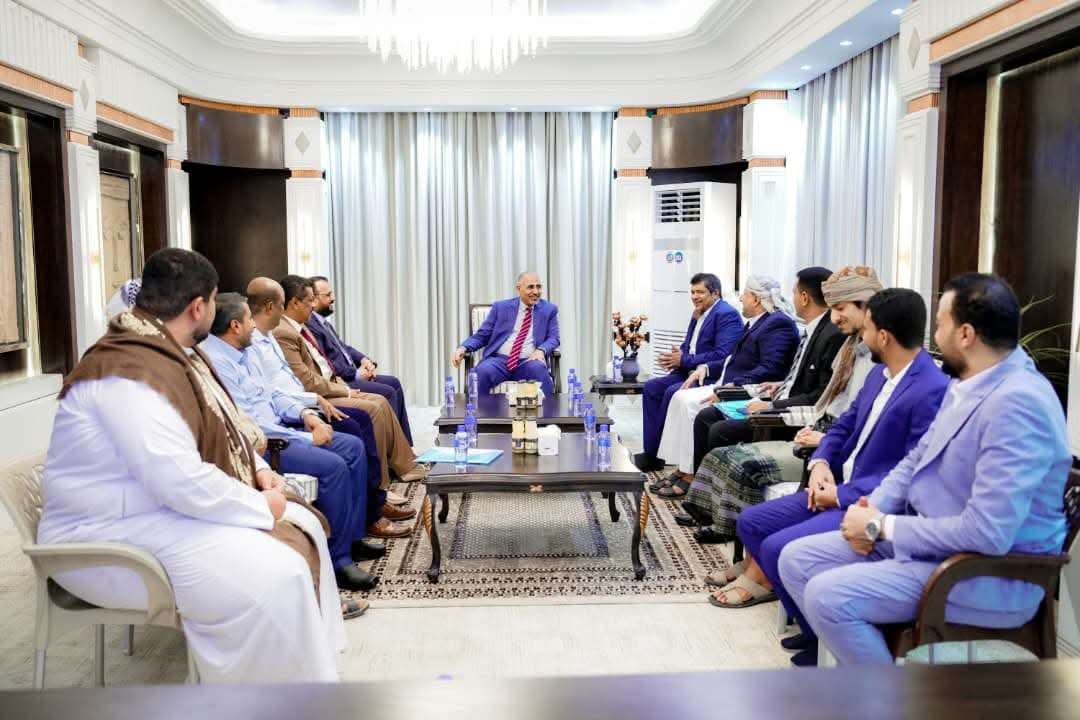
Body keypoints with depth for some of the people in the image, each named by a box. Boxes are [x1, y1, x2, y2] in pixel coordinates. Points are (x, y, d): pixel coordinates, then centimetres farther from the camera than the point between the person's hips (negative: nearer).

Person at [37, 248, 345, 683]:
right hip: (112, 537, -11)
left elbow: (211, 430, 20)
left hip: (168, 509, 11)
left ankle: (311, 661, 16)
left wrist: (258, 469, 3)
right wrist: (262, 507, -19)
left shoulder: (168, 351, 7)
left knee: (301, 526, 8)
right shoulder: (132, 373, -26)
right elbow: (184, 483, -32)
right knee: (274, 576, -26)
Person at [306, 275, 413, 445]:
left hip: (350, 374, 11)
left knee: (393, 383, 9)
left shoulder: (324, 321, 14)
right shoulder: (309, 326, -18)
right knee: (388, 393, -15)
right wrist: (356, 374, -16)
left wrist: (363, 360, 4)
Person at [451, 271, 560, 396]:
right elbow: (482, 335, 11)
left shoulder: (549, 309, 12)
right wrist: (463, 348, -9)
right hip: (499, 360, 0)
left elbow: (553, 338, 7)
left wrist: (541, 350, -16)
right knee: (482, 371, -33)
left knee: (538, 368, -35)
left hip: (528, 362, 0)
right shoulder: (501, 307, 11)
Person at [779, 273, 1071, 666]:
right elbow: (917, 458, 17)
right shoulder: (968, 382, 5)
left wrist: (881, 527, -19)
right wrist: (874, 508, -3)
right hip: (929, 539, 9)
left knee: (827, 596, -23)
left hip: (992, 572, -9)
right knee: (796, 559, 1)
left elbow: (987, 533, -29)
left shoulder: (1017, 403, -25)